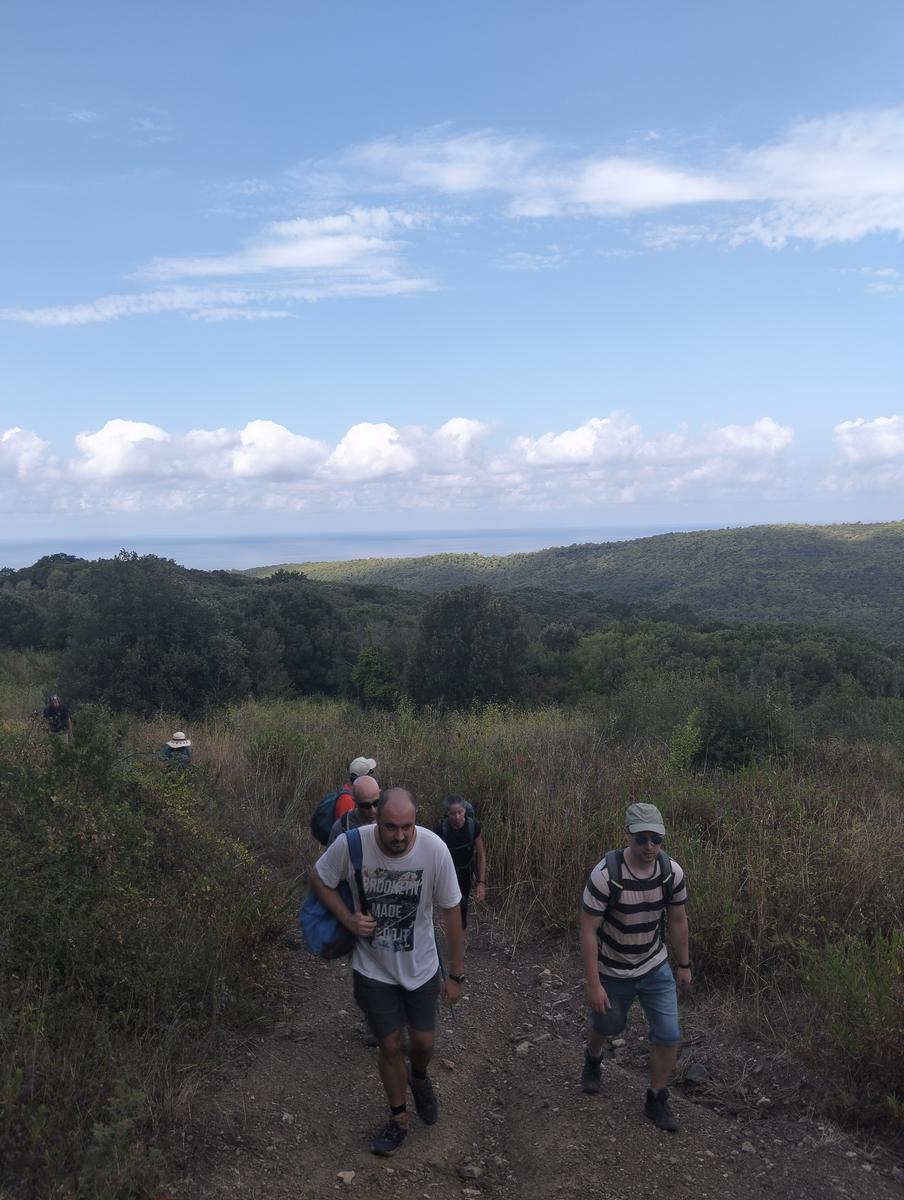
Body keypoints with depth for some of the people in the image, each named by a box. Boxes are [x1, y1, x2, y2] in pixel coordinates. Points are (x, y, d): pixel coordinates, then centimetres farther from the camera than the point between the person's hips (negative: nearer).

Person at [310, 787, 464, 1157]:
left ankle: (419, 1079, 50)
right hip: (373, 970, 0)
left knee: (423, 1042, 14)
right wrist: (347, 918, -21)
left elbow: (451, 912, -13)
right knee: (390, 1046, 8)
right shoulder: (350, 845, -26)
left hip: (420, 967, 1)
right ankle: (398, 1118, 36)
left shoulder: (434, 848, -25)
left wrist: (456, 974, -6)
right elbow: (318, 880, -5)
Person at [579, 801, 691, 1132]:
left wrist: (684, 965, 9)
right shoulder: (605, 875, -31)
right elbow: (588, 931, -24)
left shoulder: (672, 872, -17)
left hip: (656, 968, 3)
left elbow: (678, 921, 0)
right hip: (612, 972, -3)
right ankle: (592, 1058, 56)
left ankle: (657, 1100, 25)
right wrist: (593, 984, -23)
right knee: (605, 1025, 20)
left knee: (668, 1036, -1)